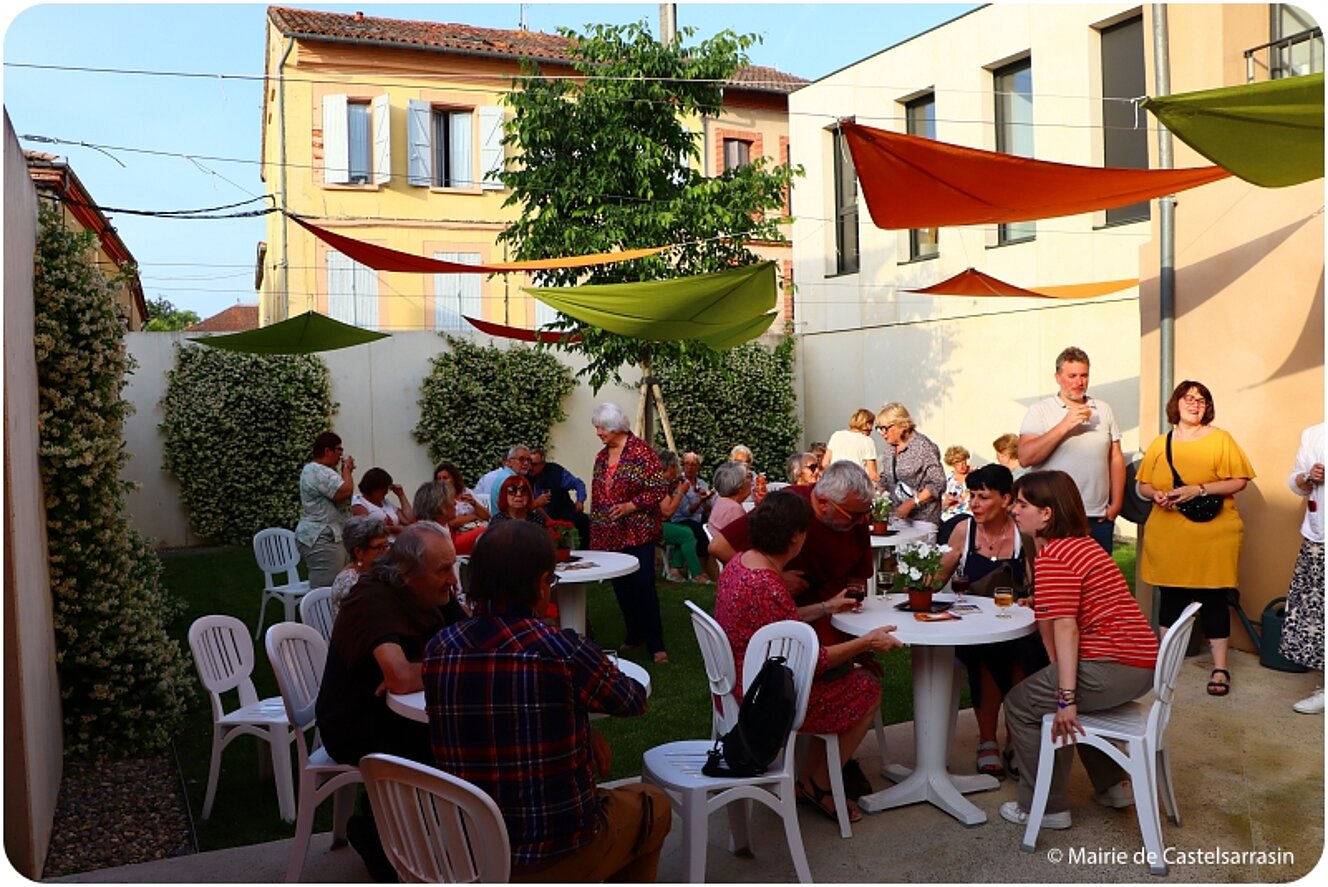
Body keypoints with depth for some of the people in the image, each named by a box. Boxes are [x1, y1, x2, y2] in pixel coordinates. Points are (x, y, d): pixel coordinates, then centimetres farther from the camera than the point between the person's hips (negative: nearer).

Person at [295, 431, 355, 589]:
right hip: (321, 541, -11)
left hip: (319, 538, 11)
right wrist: (347, 469, -8)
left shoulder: (314, 469, 19)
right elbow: (346, 491, -25)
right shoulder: (319, 472, -15)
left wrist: (345, 472, 14)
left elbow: (338, 493, 25)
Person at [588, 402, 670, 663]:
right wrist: (595, 531, 14)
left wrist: (630, 506, -20)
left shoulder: (641, 451, -9)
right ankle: (634, 636, 25)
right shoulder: (601, 457, 11)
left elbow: (658, 489, -12)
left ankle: (655, 644, 1)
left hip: (638, 533, -6)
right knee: (621, 586, 10)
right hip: (611, 535, 6)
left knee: (643, 584, -7)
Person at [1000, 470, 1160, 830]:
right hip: (1142, 664, 10)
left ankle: (1046, 809, 12)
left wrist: (1066, 696, -24)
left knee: (1021, 705, 4)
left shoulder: (1053, 558, -15)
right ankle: (1112, 786, 37)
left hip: (1112, 667, -10)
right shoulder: (1083, 543, 15)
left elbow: (1065, 628, -23)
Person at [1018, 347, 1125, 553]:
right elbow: (1025, 458, -13)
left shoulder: (1103, 410, 12)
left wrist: (1116, 503, 6)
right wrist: (1064, 426, -16)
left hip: (1099, 518, 4)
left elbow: (1116, 458, 13)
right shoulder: (1040, 411, -1)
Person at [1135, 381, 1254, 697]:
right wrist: (1157, 495, -7)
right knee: (1170, 598, 11)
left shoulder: (1220, 439, 0)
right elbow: (1143, 485, 14)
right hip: (1167, 535, 3)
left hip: (1212, 533, -3)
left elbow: (1238, 481, -6)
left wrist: (1199, 489, -17)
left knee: (1213, 599, 0)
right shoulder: (1159, 444, 10)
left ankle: (1220, 668, 8)